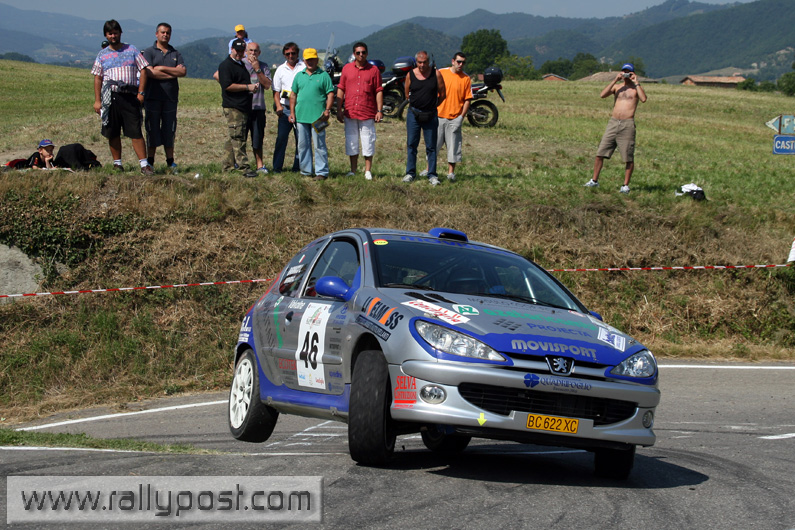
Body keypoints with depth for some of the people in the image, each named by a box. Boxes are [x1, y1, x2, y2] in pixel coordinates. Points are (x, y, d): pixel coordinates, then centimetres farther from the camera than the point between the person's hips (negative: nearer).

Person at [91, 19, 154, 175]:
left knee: (135, 132, -7)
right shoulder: (102, 55, 13)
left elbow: (144, 70, 6)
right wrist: (97, 100, 3)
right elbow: (97, 77, 12)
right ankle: (117, 163, 14)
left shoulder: (132, 50, 9)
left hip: (130, 97, -2)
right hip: (110, 97, 2)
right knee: (113, 133, 4)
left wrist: (141, 92, -4)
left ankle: (144, 164, -7)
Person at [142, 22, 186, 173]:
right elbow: (150, 73, -12)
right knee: (152, 130, -1)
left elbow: (183, 72, -2)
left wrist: (162, 68, -9)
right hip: (153, 97, -3)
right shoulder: (149, 52, 3)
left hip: (170, 97, 3)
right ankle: (150, 161, 4)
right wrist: (174, 73, -6)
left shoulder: (175, 54, 13)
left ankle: (170, 162, 10)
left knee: (169, 130, 5)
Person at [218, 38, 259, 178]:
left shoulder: (241, 64, 22)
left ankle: (228, 165, 16)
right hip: (233, 107, -9)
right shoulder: (226, 65, -7)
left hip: (244, 107, 9)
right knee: (238, 138, -11)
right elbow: (227, 86, -17)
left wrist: (253, 86, 13)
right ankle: (244, 168, -16)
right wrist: (248, 87, -15)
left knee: (233, 139, 11)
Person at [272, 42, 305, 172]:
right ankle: (277, 167, 1)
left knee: (301, 138, 0)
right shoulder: (281, 69, 14)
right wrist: (278, 106, -1)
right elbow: (276, 91, 15)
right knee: (281, 137, -3)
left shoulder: (304, 67, 5)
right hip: (285, 108, 2)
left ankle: (297, 167, 7)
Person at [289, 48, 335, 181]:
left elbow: (330, 94, 0)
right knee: (303, 146, 8)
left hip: (317, 118, -4)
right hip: (301, 117, 4)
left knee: (319, 145, -4)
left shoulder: (323, 75, 2)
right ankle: (305, 171, 16)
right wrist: (292, 112, 10)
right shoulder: (299, 76, 13)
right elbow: (293, 95, 17)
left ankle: (322, 172, -1)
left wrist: (327, 110, -12)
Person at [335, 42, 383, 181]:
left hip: (368, 113, -2)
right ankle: (353, 170, 18)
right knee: (351, 142, 9)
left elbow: (379, 91, 2)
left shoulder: (374, 70, 3)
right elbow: (340, 89, 9)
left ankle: (368, 171, 9)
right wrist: (339, 110, 4)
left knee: (368, 142, 0)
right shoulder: (347, 68, 7)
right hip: (350, 112, 2)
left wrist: (380, 110, -5)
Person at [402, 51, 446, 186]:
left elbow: (442, 94, 5)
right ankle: (410, 173, 13)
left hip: (430, 115, -1)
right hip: (413, 114, 1)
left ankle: (432, 175, 9)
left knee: (431, 147, 3)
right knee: (411, 144, 4)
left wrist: (432, 105, 10)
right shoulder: (410, 75, 0)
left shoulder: (436, 74, -3)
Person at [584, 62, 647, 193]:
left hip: (627, 124, -3)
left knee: (628, 157, -2)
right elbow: (602, 95, -2)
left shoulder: (635, 88, 7)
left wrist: (636, 82, -9)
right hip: (613, 123, 3)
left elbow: (643, 99, -14)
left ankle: (626, 185, 6)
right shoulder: (617, 86, 15)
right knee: (600, 153, 1)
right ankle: (594, 180, 11)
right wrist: (615, 80, -4)